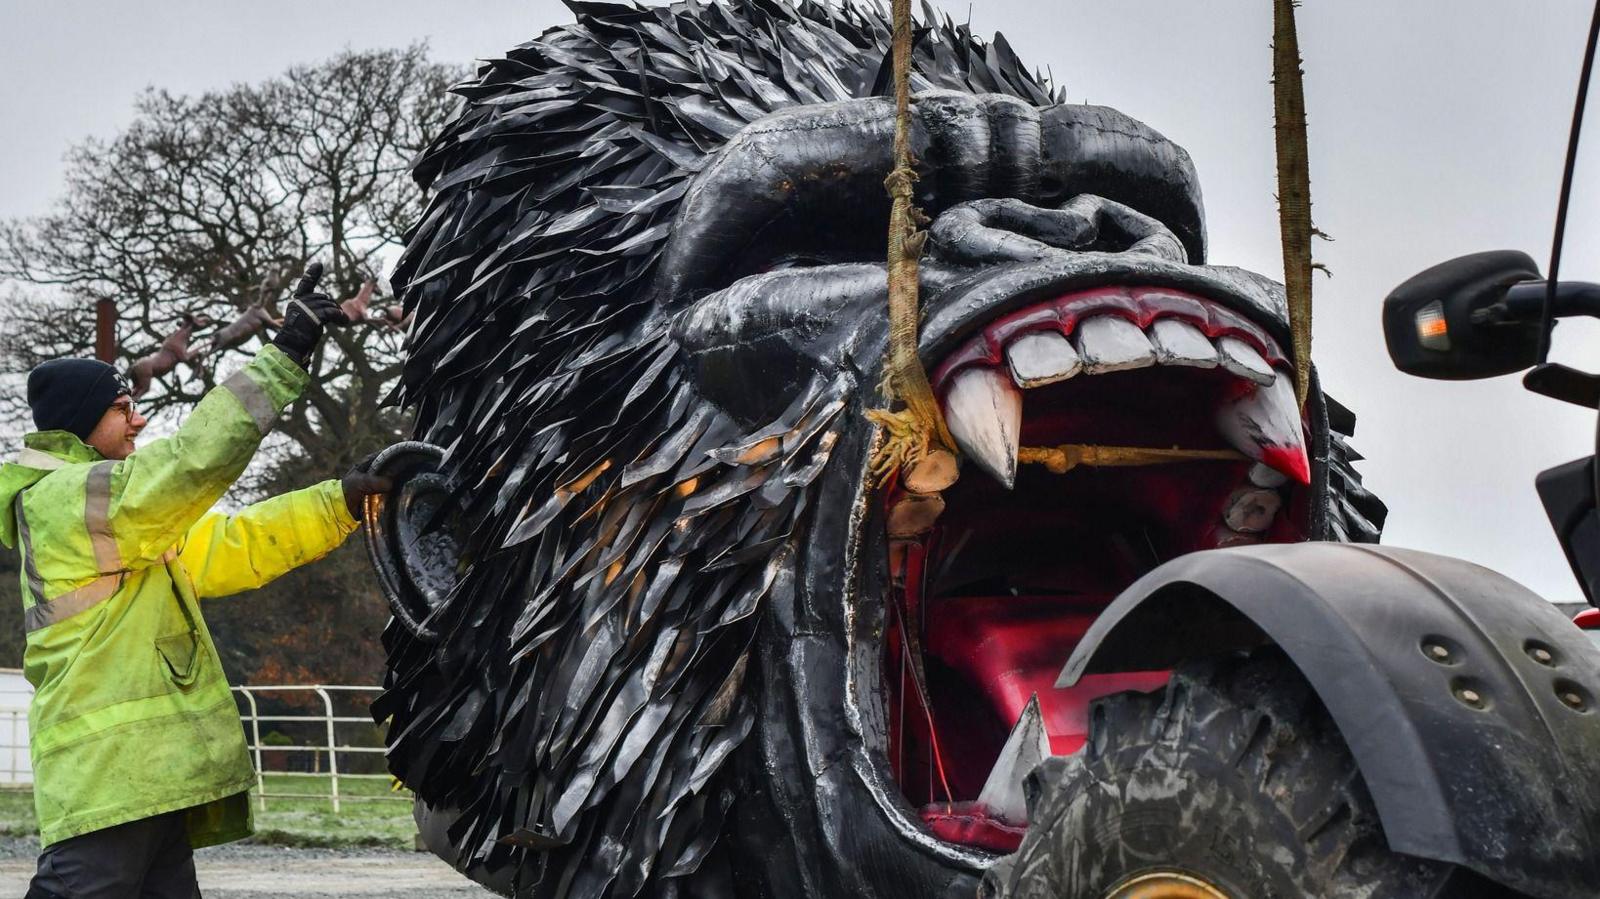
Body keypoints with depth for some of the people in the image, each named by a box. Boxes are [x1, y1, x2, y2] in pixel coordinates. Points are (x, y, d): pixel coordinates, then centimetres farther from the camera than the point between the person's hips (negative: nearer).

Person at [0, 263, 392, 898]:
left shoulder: (128, 525, 23)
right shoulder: (62, 500, -8)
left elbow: (236, 544, 20)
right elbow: (194, 460, -19)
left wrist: (342, 500, 11)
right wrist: (284, 356, -17)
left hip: (149, 778, 10)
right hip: (104, 775, -10)